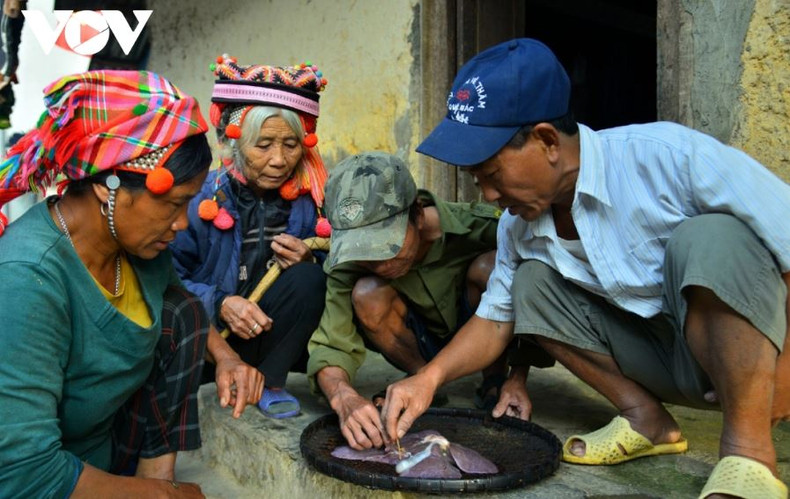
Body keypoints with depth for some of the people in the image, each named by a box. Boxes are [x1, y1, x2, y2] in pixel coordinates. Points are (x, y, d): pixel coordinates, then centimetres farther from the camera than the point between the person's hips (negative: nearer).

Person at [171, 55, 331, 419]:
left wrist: (310, 263, -24)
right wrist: (220, 303, -30)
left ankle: (270, 382, -8)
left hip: (274, 336, 1)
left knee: (307, 279, -26)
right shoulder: (202, 196, -12)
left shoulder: (311, 199, -6)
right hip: (209, 334, 0)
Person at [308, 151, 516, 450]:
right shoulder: (349, 258, -24)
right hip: (422, 347, 1)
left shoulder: (478, 226, -30)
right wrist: (343, 396, -49)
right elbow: (330, 345, -28)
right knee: (367, 293, -28)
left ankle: (496, 379, -8)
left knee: (489, 266, -31)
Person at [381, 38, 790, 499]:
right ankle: (646, 417, -1)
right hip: (660, 359, 6)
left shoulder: (667, 155, -24)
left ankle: (750, 449, -20)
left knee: (706, 238, -33)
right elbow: (495, 319, 4)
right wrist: (430, 376, -13)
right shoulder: (519, 224, -5)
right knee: (532, 280, -9)